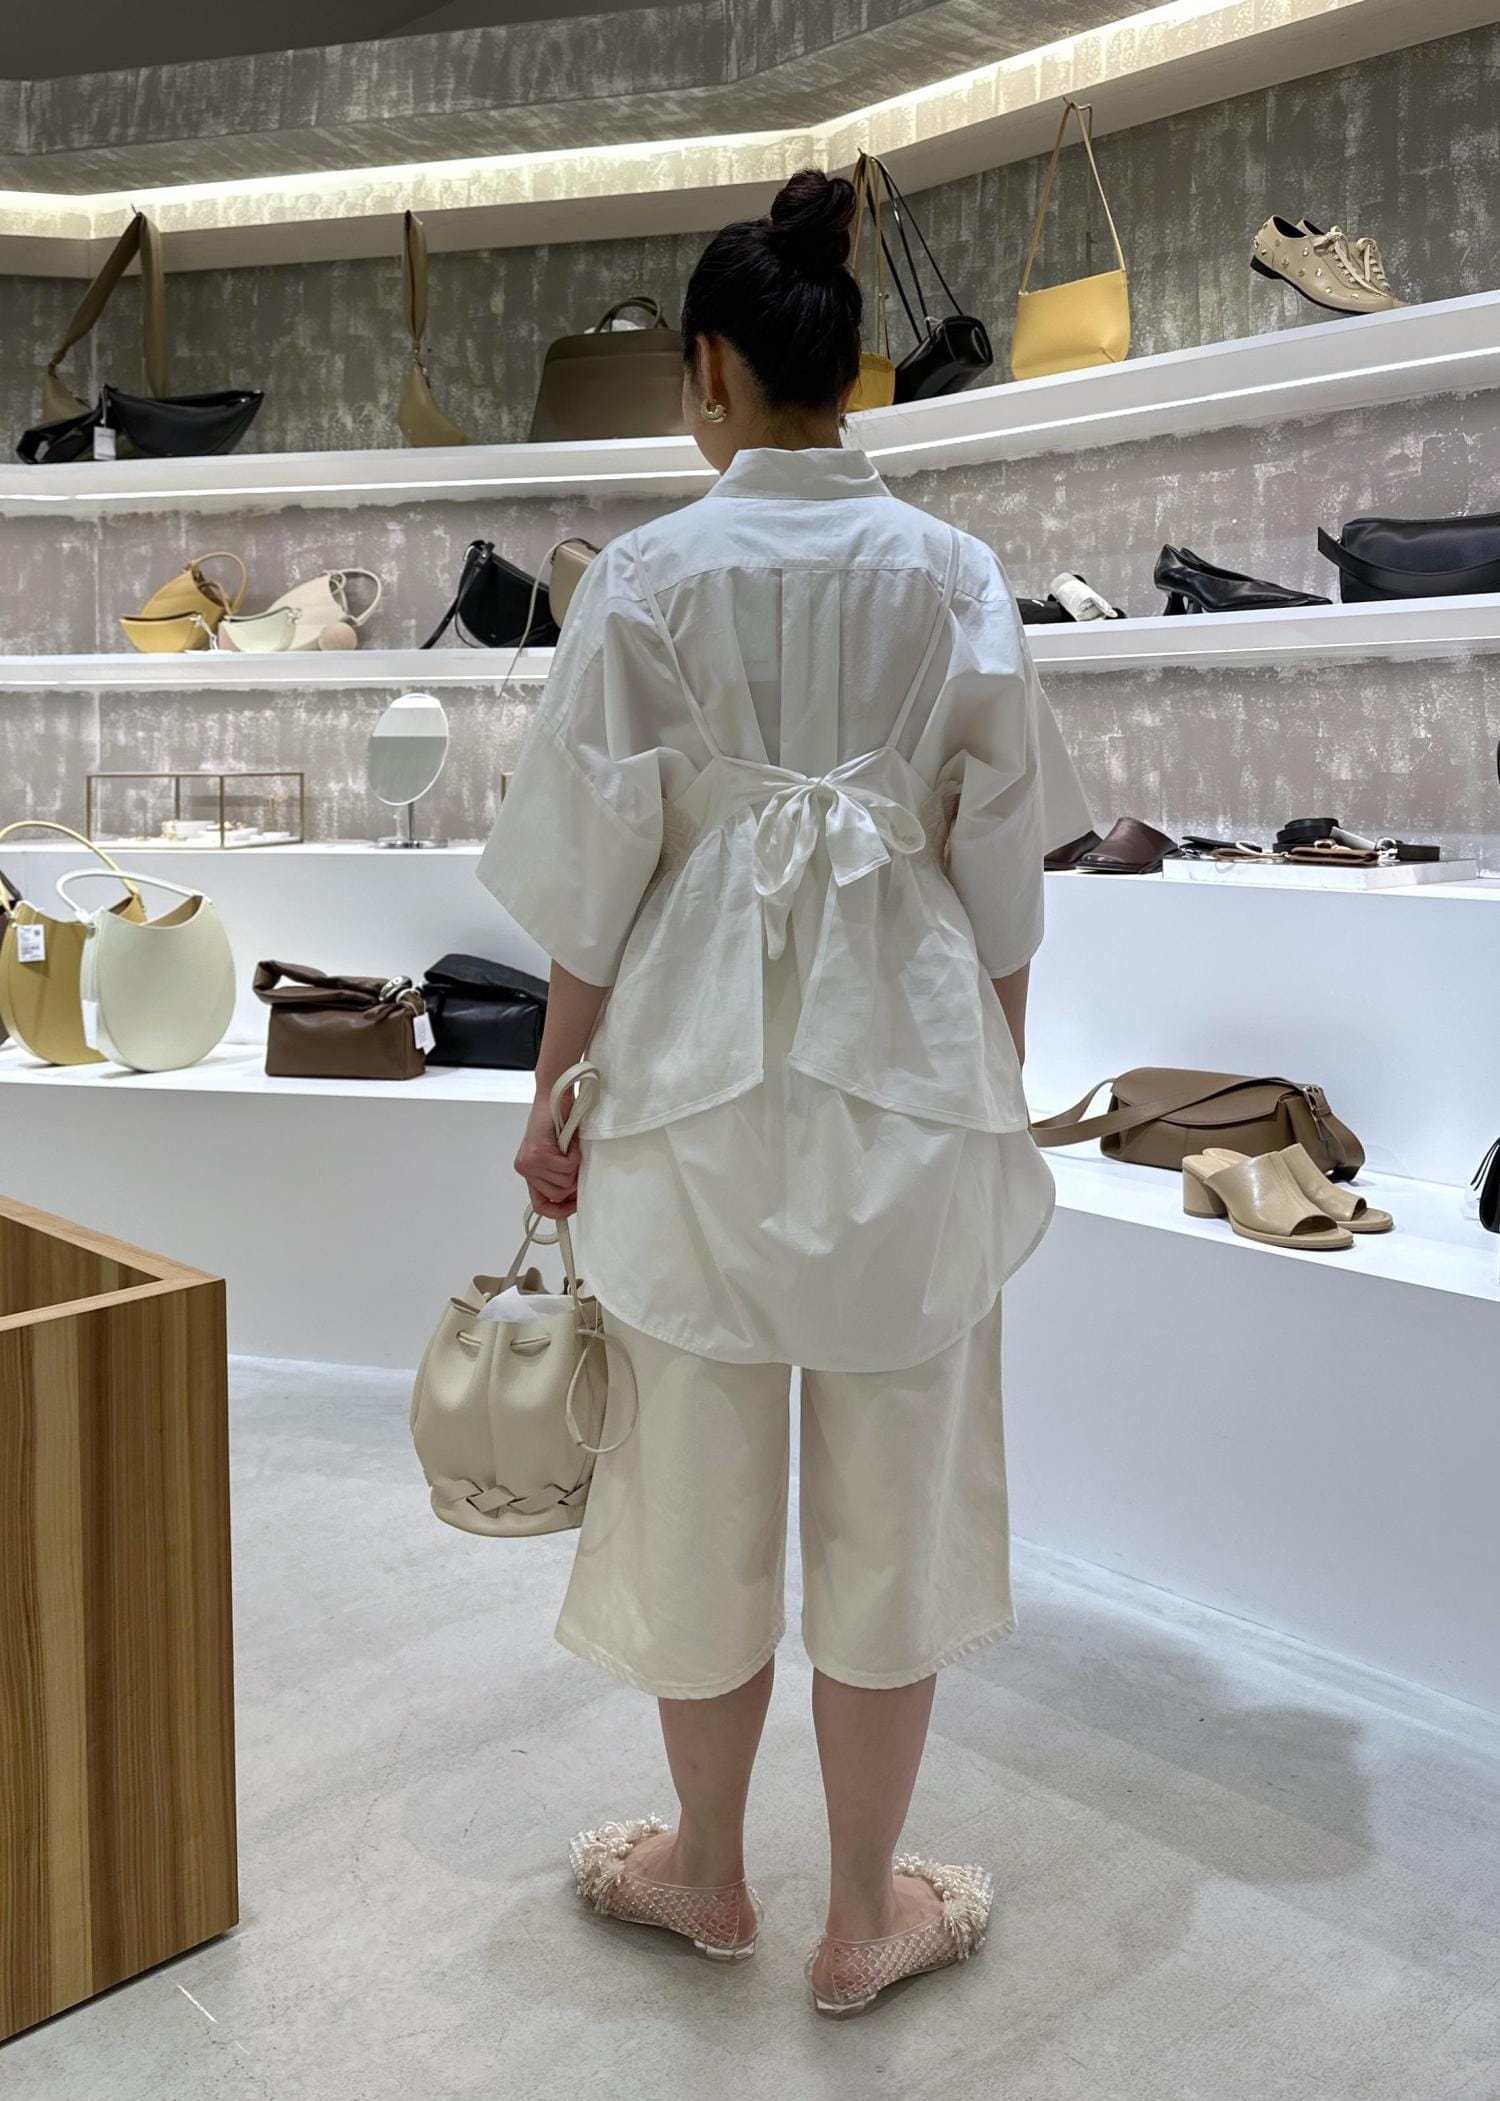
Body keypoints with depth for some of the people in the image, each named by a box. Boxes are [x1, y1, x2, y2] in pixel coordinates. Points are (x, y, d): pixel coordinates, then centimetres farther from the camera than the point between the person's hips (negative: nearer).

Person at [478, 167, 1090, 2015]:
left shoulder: (647, 576, -5)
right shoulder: (956, 575, 0)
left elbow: (598, 870, -5)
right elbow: (1001, 867, 1)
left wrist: (557, 1098, 6)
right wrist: (996, 1089, 13)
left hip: (701, 1059, -1)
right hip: (914, 1060, 2)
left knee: (701, 1480, 14)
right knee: (897, 1493, 12)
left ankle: (707, 1871, 34)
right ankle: (867, 1913, 27)